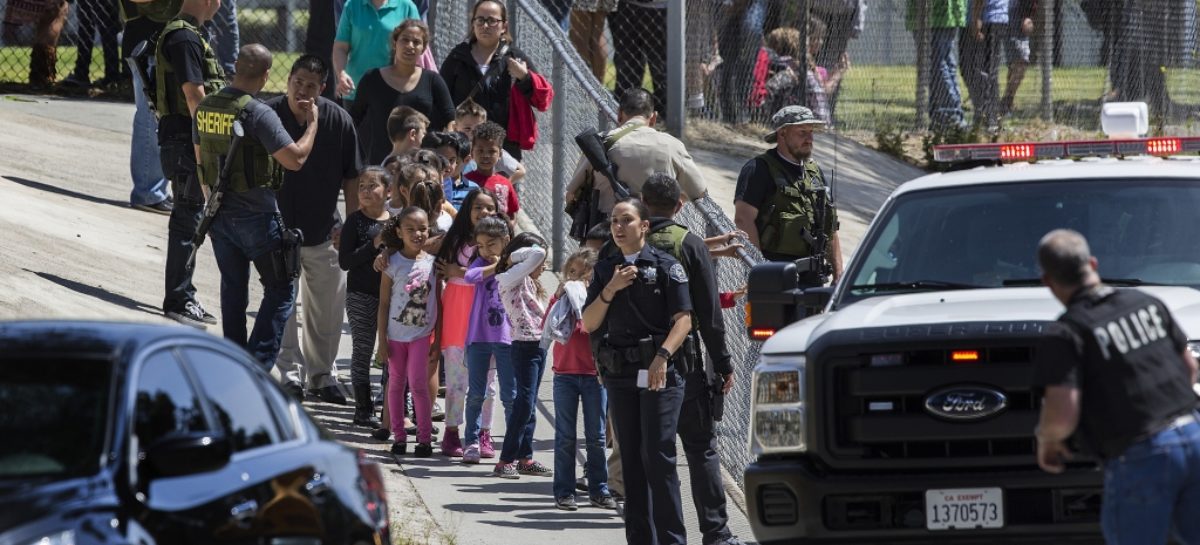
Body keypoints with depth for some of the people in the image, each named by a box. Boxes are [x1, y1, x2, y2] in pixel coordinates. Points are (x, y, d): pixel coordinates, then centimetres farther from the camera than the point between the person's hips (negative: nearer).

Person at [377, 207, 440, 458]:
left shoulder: (432, 263, -1)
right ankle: (399, 436, 16)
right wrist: (382, 340, -4)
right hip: (396, 333, 0)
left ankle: (424, 437, 3)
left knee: (417, 383, -5)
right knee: (396, 383, 7)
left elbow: (437, 303, 3)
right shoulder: (393, 263, -5)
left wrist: (438, 340, 1)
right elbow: (384, 303, -2)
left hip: (422, 334, 0)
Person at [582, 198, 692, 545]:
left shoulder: (666, 266, -1)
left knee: (658, 457, -11)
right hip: (619, 374, 5)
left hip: (660, 373, -5)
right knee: (632, 461, 6)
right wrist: (610, 289, -6)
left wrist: (663, 357, -21)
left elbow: (683, 319, -7)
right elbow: (589, 324, 9)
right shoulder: (604, 270, 14)